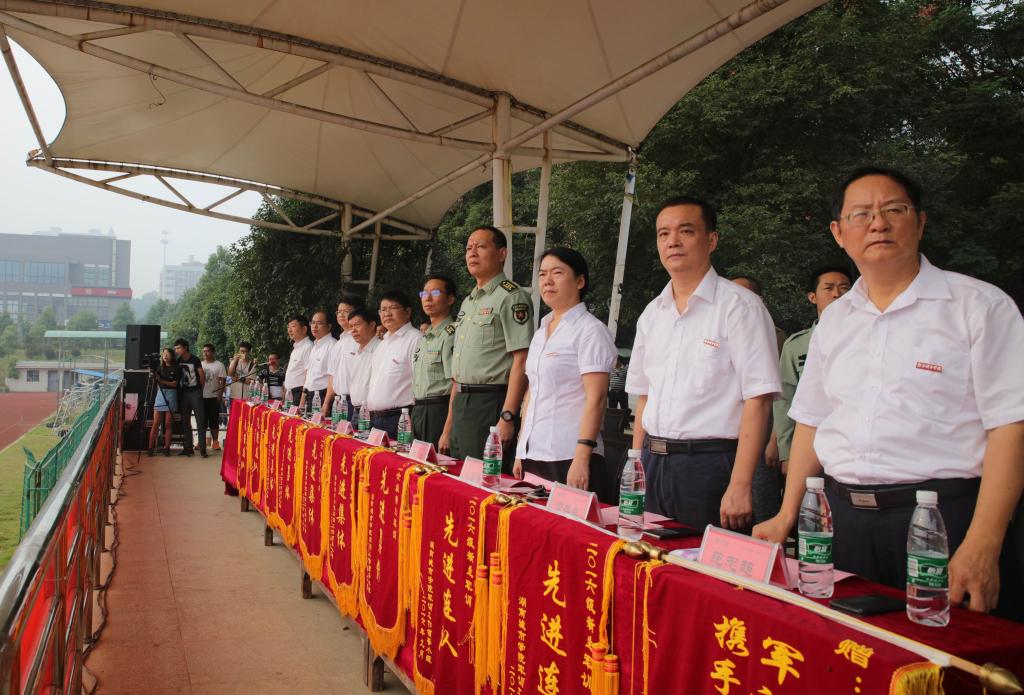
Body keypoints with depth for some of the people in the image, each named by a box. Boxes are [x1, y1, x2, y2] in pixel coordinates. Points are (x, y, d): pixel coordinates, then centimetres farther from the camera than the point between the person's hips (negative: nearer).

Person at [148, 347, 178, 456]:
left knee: (168, 424, -1)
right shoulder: (160, 367, 12)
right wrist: (154, 377, -15)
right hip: (160, 394, 2)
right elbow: (155, 380, 5)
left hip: (171, 395, -2)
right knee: (156, 423, -2)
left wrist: (161, 380, -16)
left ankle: (166, 448, 2)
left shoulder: (175, 368, 2)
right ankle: (151, 447, -2)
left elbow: (175, 384, -6)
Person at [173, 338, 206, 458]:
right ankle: (188, 448, 12)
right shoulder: (178, 361, 7)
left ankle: (202, 448, -7)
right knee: (185, 422, 7)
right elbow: (177, 376, 12)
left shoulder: (195, 360, -7)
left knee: (200, 421, -6)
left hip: (195, 393, -5)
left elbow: (202, 376, -1)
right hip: (183, 393, 5)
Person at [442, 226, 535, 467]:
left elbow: (521, 361, -16)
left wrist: (507, 417, -23)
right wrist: (448, 427, 19)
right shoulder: (468, 302, 19)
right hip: (461, 405, 9)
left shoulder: (511, 297, -8)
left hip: (491, 404, -9)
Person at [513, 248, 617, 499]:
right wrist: (520, 452, 15)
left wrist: (582, 457, -21)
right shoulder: (541, 333, 16)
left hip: (568, 458, -7)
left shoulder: (590, 330, -6)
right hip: (532, 455, 7)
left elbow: (596, 398, -14)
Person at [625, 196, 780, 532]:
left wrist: (739, 486, -19)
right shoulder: (652, 313, 12)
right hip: (653, 463, 6)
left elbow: (758, 400, -14)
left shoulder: (740, 306, -8)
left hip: (711, 465, -6)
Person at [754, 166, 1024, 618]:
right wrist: (786, 517, 11)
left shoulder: (979, 305, -3)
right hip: (843, 519, 4)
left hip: (943, 517, -4)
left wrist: (982, 547, -18)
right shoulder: (833, 320, 13)